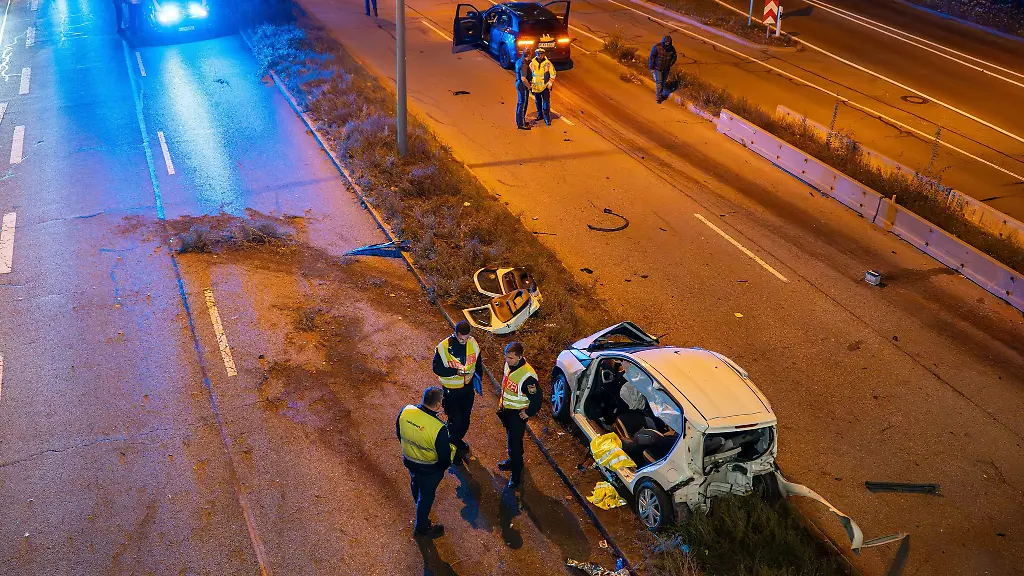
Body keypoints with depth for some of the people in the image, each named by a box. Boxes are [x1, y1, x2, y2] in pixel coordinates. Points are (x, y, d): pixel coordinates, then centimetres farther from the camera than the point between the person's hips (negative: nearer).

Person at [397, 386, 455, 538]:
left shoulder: (405, 411, -23)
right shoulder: (439, 428, -38)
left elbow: (399, 434, -2)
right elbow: (445, 458, -25)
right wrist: (452, 449, -2)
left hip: (408, 460, 6)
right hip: (429, 469, -5)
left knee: (415, 484, 35)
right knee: (426, 496, 21)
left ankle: (419, 507, 67)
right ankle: (421, 528, 44)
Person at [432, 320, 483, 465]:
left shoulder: (473, 343, -12)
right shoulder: (443, 347, -26)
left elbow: (478, 361, 6)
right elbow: (437, 368, -18)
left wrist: (478, 377, -1)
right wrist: (455, 371, -30)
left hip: (468, 387, 5)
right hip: (451, 390, -5)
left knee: (465, 417, 21)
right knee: (455, 419, 3)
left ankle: (458, 439, 48)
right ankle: (454, 448, 26)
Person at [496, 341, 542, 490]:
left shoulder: (527, 376, -33)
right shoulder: (508, 364, -9)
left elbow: (536, 398, -27)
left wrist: (528, 413, -16)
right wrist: (501, 400, 15)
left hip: (517, 413, -8)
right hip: (506, 409, 8)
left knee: (515, 443, 2)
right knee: (511, 438, 27)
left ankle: (516, 475, 19)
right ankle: (513, 461, 50)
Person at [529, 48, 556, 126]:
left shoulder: (548, 64, -9)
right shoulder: (532, 64, -3)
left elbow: (553, 75, -1)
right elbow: (529, 75, 9)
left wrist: (549, 84, -7)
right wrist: (531, 84, 5)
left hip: (545, 87, -3)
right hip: (536, 87, 3)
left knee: (546, 103, -6)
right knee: (538, 102, 16)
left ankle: (547, 119, 0)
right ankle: (539, 115, 35)